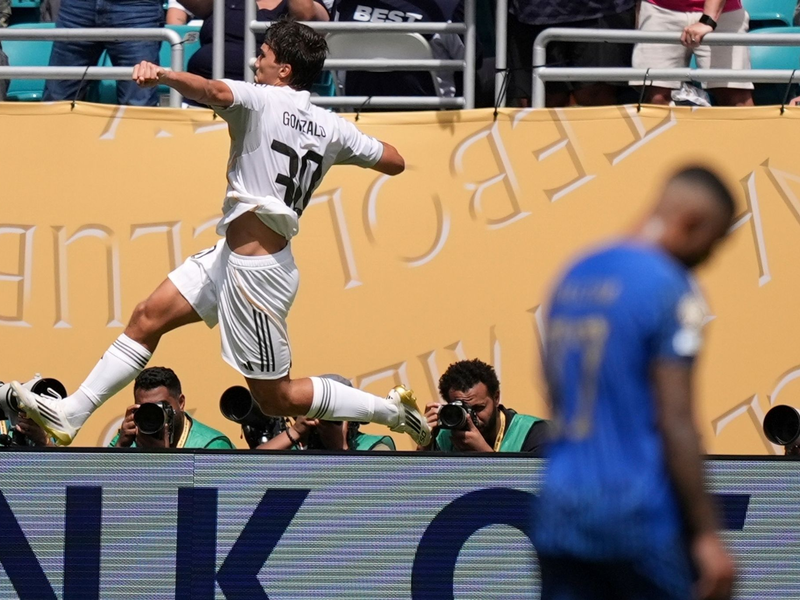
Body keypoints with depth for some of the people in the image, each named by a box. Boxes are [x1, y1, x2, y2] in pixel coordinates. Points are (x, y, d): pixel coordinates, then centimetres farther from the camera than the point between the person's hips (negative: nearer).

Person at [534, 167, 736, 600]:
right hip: (637, 513, -6)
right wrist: (706, 534, -12)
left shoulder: (574, 276, 14)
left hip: (559, 514, 7)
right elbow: (676, 423, -14)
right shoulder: (668, 288, -10)